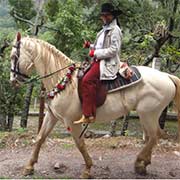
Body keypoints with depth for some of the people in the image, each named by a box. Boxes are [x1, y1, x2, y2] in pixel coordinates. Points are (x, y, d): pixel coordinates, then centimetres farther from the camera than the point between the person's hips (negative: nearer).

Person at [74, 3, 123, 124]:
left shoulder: (115, 30, -7)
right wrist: (90, 46, 14)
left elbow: (114, 49, -16)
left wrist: (96, 53, -17)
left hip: (108, 63, -10)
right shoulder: (105, 30, 22)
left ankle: (88, 115, -32)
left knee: (87, 80, -29)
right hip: (99, 60, 10)